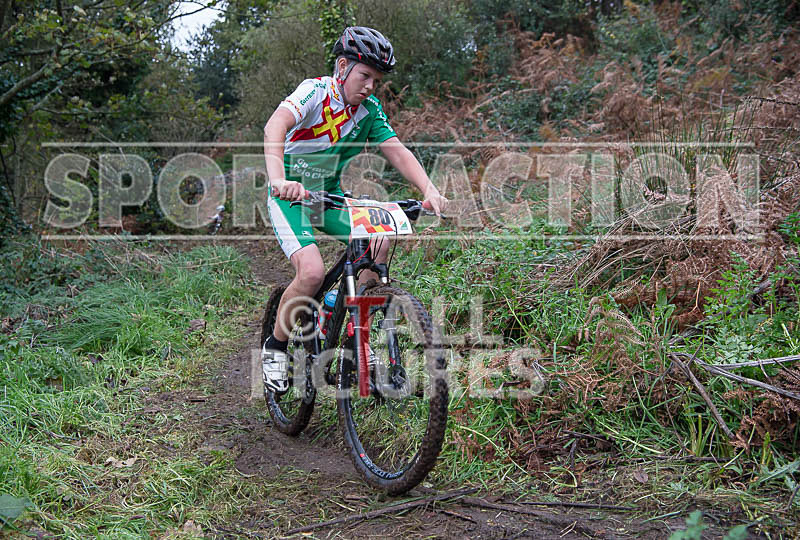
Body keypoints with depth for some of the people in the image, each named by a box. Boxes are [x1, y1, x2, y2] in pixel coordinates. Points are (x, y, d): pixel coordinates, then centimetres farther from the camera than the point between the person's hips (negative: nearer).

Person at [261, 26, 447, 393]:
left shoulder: (370, 110, -2)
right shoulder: (316, 91, -20)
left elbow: (397, 152, -10)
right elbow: (275, 126, -38)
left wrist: (429, 191, -28)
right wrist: (278, 178, -56)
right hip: (290, 193, -6)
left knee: (378, 245, -16)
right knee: (312, 271, -25)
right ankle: (275, 346, -1)